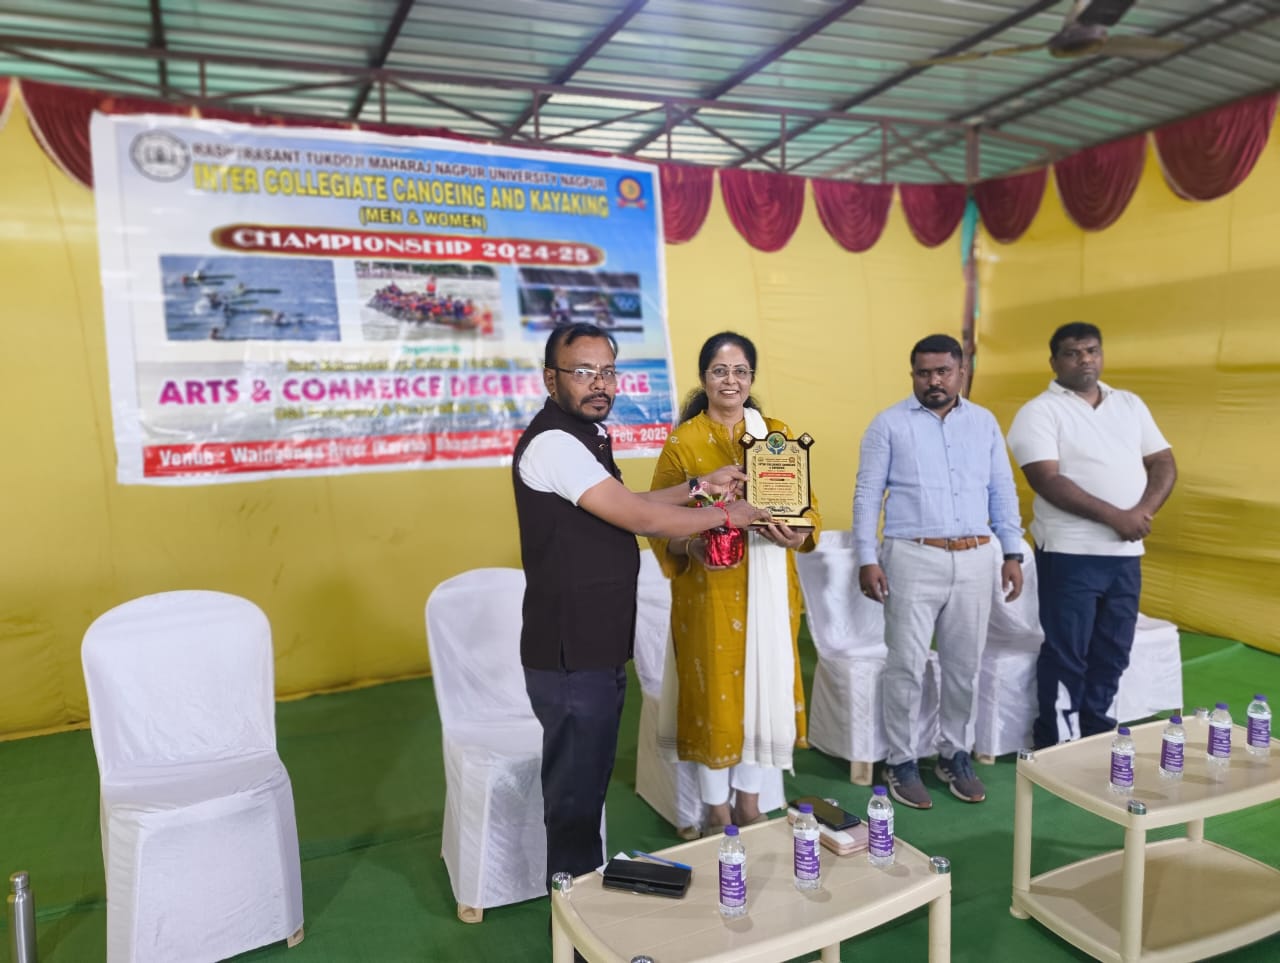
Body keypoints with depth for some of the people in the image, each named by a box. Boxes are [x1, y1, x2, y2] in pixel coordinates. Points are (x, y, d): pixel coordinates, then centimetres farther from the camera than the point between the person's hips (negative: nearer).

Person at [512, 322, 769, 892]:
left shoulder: (585, 437, 13)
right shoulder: (552, 443, -20)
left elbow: (626, 506, 18)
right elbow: (640, 518, -21)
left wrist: (699, 485, 14)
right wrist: (724, 515, -8)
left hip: (597, 650, 10)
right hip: (570, 658, -10)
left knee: (587, 791, 22)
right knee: (574, 802, 6)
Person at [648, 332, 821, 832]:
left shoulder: (778, 435, 5)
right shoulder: (682, 442, -5)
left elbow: (808, 505, 4)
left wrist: (800, 533, -17)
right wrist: (691, 546, -24)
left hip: (768, 588, 3)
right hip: (709, 590, -3)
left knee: (763, 685, 12)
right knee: (714, 691, 6)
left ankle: (748, 802, 33)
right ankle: (717, 812, 26)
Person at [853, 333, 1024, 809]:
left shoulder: (985, 423, 11)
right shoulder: (889, 424, 0)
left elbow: (1003, 492, 14)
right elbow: (867, 494, -2)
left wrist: (1012, 553, 8)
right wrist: (867, 559, -8)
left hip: (975, 560, 4)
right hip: (913, 559, -3)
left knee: (964, 666, 11)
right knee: (906, 666, 0)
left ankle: (955, 755, 27)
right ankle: (901, 762, 14)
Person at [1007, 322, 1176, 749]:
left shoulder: (1130, 405, 13)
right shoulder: (1039, 412, -7)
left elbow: (1163, 463, 10)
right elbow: (1047, 481, -17)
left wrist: (1143, 511, -9)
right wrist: (1114, 516, -19)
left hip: (1125, 552, 6)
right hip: (1069, 553, -6)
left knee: (1113, 651, 13)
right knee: (1066, 654, 1)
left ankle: (1094, 734, 28)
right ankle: (1054, 746, 14)